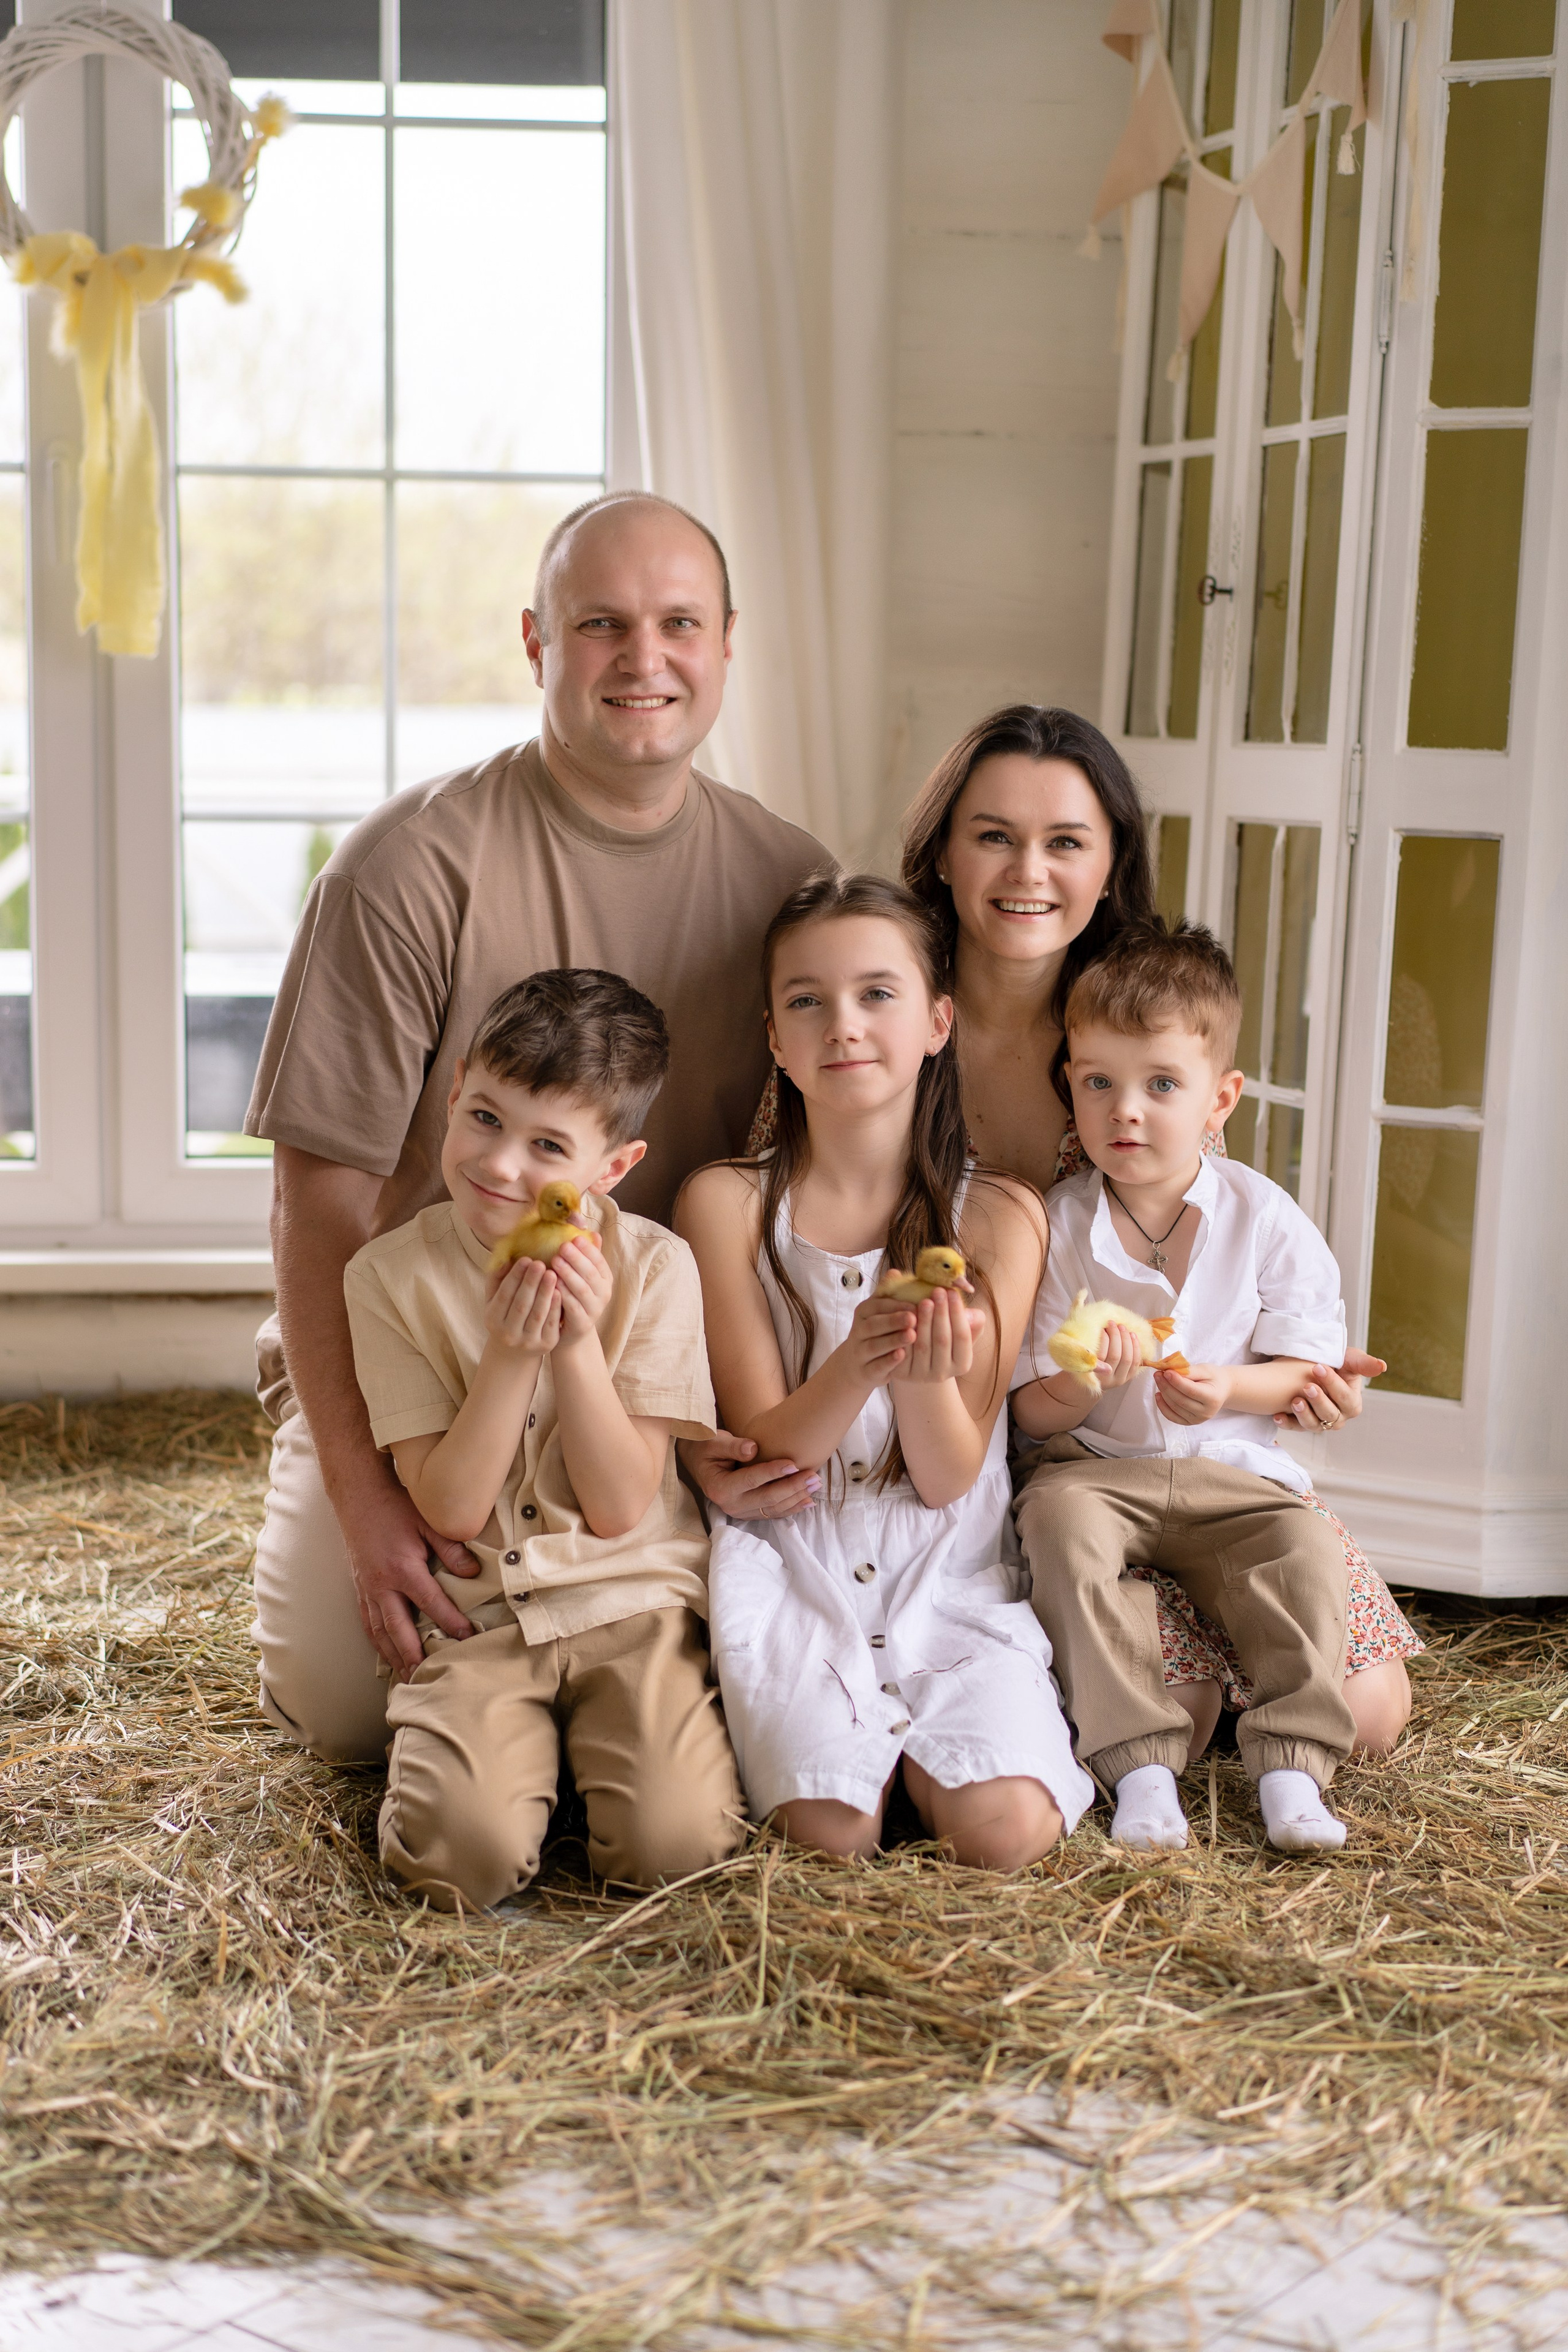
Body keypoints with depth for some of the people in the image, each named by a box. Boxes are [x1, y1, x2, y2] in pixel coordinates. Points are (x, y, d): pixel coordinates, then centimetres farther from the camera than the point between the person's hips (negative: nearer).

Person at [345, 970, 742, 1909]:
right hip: (481, 1624, 0)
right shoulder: (392, 1274, -3)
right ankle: (523, 1745, 8)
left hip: (636, 1600, 0)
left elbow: (621, 1507, -7)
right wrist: (510, 1352, -20)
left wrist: (579, 1344, -19)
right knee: (467, 1856, -24)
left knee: (672, 1841, -22)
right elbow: (452, 1508, -7)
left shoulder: (653, 1266, -5)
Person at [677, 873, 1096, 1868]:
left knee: (1006, 1830, -20)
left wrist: (926, 1375, -28)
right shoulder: (728, 1203, -3)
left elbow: (949, 1477, -4)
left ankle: (918, 1739, 9)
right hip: (789, 1572, -1)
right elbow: (761, 1452, -5)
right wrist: (856, 1364, -26)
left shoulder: (998, 1216, -2)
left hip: (950, 1577, 1)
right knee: (833, 1831, -22)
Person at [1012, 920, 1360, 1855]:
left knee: (1305, 1546, -26)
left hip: (1232, 1470, 0)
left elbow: (1302, 1367, 1)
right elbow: (1031, 1410, -1)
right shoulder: (1057, 1225, -3)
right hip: (1094, 1464, 0)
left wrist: (1228, 1388, -20)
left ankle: (1291, 1763, -17)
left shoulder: (1265, 1220, -2)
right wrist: (1078, 1389, -25)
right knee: (1062, 1520, -31)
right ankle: (1140, 1761, -28)